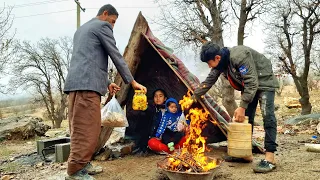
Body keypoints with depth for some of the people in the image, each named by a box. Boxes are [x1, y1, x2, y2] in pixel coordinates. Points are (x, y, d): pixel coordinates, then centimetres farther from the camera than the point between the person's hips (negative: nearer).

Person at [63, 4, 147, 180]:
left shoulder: (81, 29, 30)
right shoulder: (102, 26, 3)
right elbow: (116, 56, -3)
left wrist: (106, 82, 27)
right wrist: (132, 82, 2)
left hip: (75, 83, 10)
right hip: (87, 84, -10)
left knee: (80, 128, 12)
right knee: (87, 128, -7)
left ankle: (83, 164, 20)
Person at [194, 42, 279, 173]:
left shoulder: (239, 56, -35)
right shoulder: (220, 63, -9)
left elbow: (252, 82, -34)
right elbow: (208, 81, 2)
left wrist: (242, 107, -32)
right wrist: (194, 96, 4)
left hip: (264, 82, -8)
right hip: (249, 86, 8)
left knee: (267, 115, -18)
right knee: (245, 118, 5)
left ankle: (270, 158, -19)